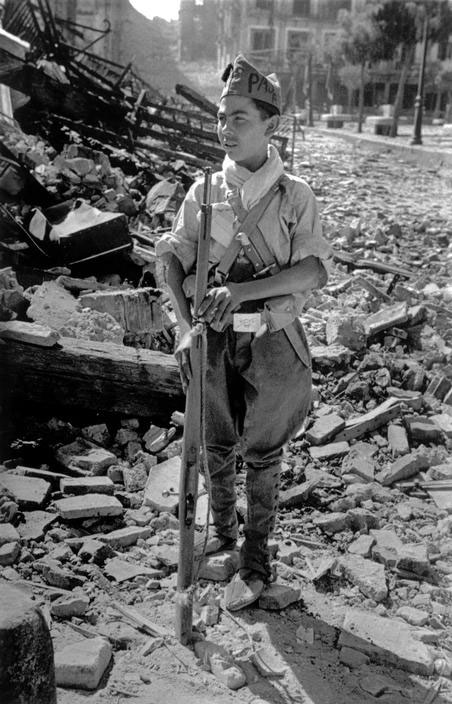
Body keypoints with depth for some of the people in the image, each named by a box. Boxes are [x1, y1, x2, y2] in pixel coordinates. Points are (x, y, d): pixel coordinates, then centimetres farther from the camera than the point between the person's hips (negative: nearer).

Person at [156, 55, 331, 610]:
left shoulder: (294, 196, -8)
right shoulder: (203, 192, -1)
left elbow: (314, 271, -17)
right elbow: (173, 258, -3)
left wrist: (241, 289, -28)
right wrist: (186, 326, -17)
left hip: (271, 341, -2)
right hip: (214, 340, 2)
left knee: (262, 454, 11)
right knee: (217, 445, 18)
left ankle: (255, 561, 28)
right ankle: (221, 532, 42)